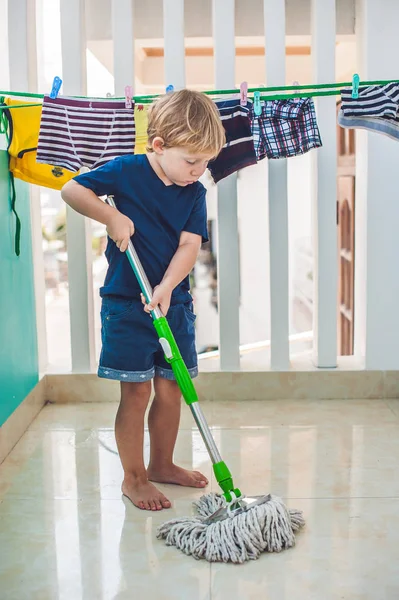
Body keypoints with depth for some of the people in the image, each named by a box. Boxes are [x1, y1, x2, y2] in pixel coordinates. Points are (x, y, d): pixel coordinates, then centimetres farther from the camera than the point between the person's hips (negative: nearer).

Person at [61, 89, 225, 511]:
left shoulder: (194, 193, 2)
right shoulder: (127, 171, -8)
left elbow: (190, 245, -8)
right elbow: (72, 190, -6)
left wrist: (166, 289, -22)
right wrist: (112, 217, -18)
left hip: (174, 303, 5)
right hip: (126, 303, -4)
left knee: (171, 389, 12)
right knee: (136, 392, 0)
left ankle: (162, 465, 31)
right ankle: (133, 477, 15)